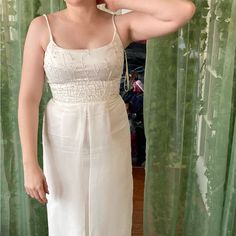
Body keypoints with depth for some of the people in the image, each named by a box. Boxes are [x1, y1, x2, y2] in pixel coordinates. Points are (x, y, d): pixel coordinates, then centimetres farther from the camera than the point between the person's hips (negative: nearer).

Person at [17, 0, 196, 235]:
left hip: (110, 139, 1)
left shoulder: (121, 25, -5)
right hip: (65, 141, -1)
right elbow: (28, 99, -9)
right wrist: (30, 165, -12)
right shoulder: (42, 27, -8)